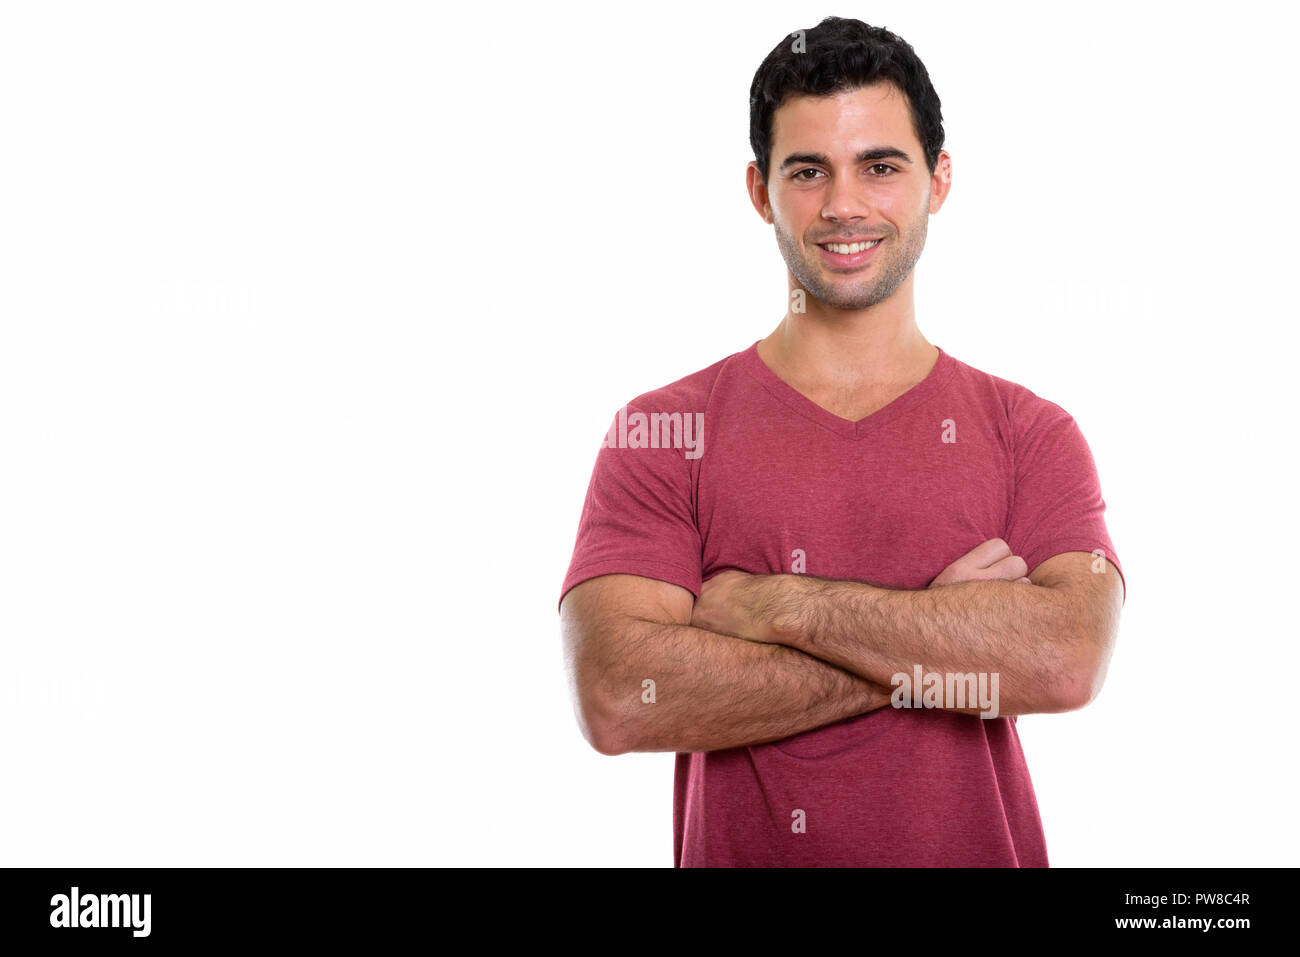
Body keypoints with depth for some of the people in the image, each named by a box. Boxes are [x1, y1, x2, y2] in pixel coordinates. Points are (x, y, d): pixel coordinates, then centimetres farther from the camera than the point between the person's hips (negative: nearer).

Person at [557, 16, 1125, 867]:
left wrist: (777, 603, -20)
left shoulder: (1033, 435, -3)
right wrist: (935, 648, -18)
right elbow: (617, 701, -20)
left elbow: (1070, 662, -19)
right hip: (736, 850, -1)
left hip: (978, 846, 1)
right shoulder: (660, 432, -7)